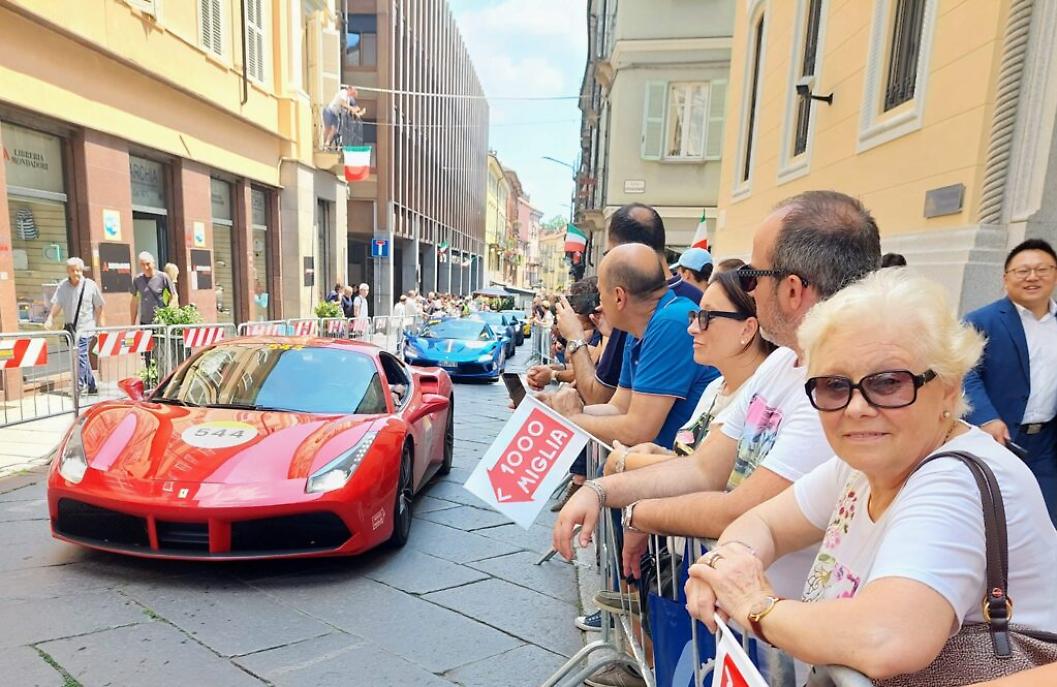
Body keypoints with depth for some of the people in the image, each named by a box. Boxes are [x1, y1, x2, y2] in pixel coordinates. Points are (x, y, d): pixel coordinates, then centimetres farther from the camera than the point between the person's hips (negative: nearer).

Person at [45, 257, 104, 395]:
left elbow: (98, 306, 4)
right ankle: (91, 386, 21)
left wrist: (100, 324, 5)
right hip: (70, 326, 4)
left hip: (85, 326, -4)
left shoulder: (90, 285, -2)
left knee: (80, 354, -14)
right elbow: (57, 304, -1)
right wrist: (50, 319, -14)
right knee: (82, 355, 11)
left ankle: (81, 386, -9)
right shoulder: (63, 285, 4)